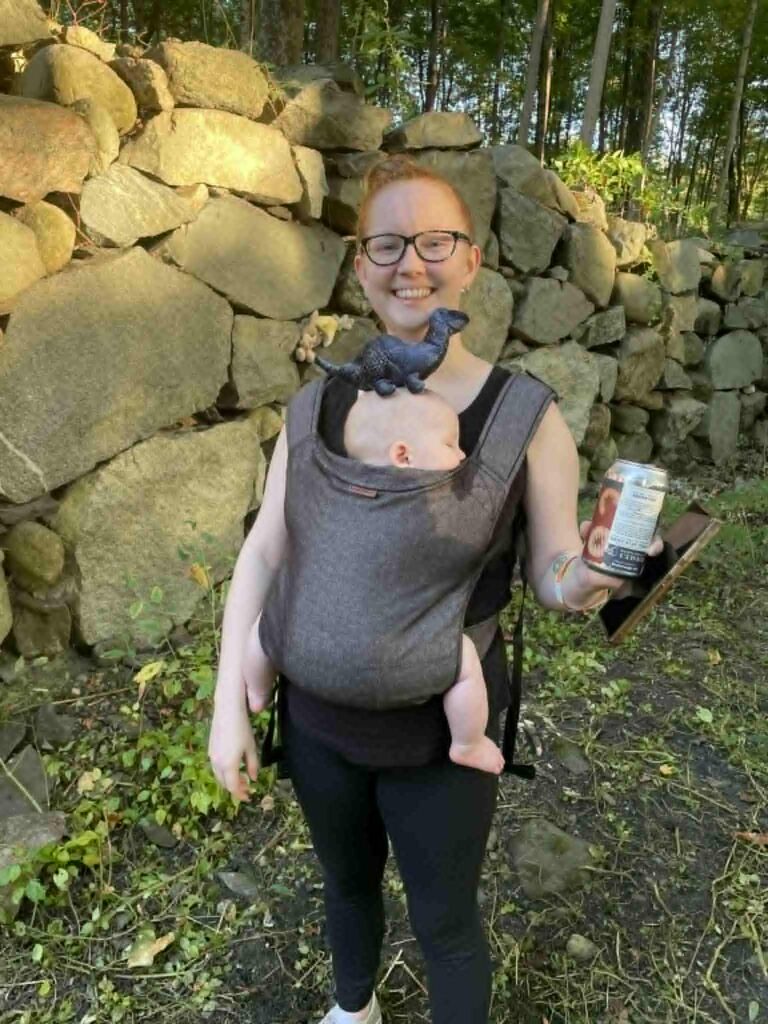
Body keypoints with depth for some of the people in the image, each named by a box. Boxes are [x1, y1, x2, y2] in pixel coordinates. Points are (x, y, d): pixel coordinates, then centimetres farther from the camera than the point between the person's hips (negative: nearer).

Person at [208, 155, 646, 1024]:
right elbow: (263, 555, -4)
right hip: (318, 718, 4)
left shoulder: (526, 416, -14)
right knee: (347, 881, 29)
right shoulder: (322, 405, -7)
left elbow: (552, 577, -8)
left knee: (445, 922, 18)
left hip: (440, 733, -3)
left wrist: (584, 581, -31)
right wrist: (229, 705, -6)